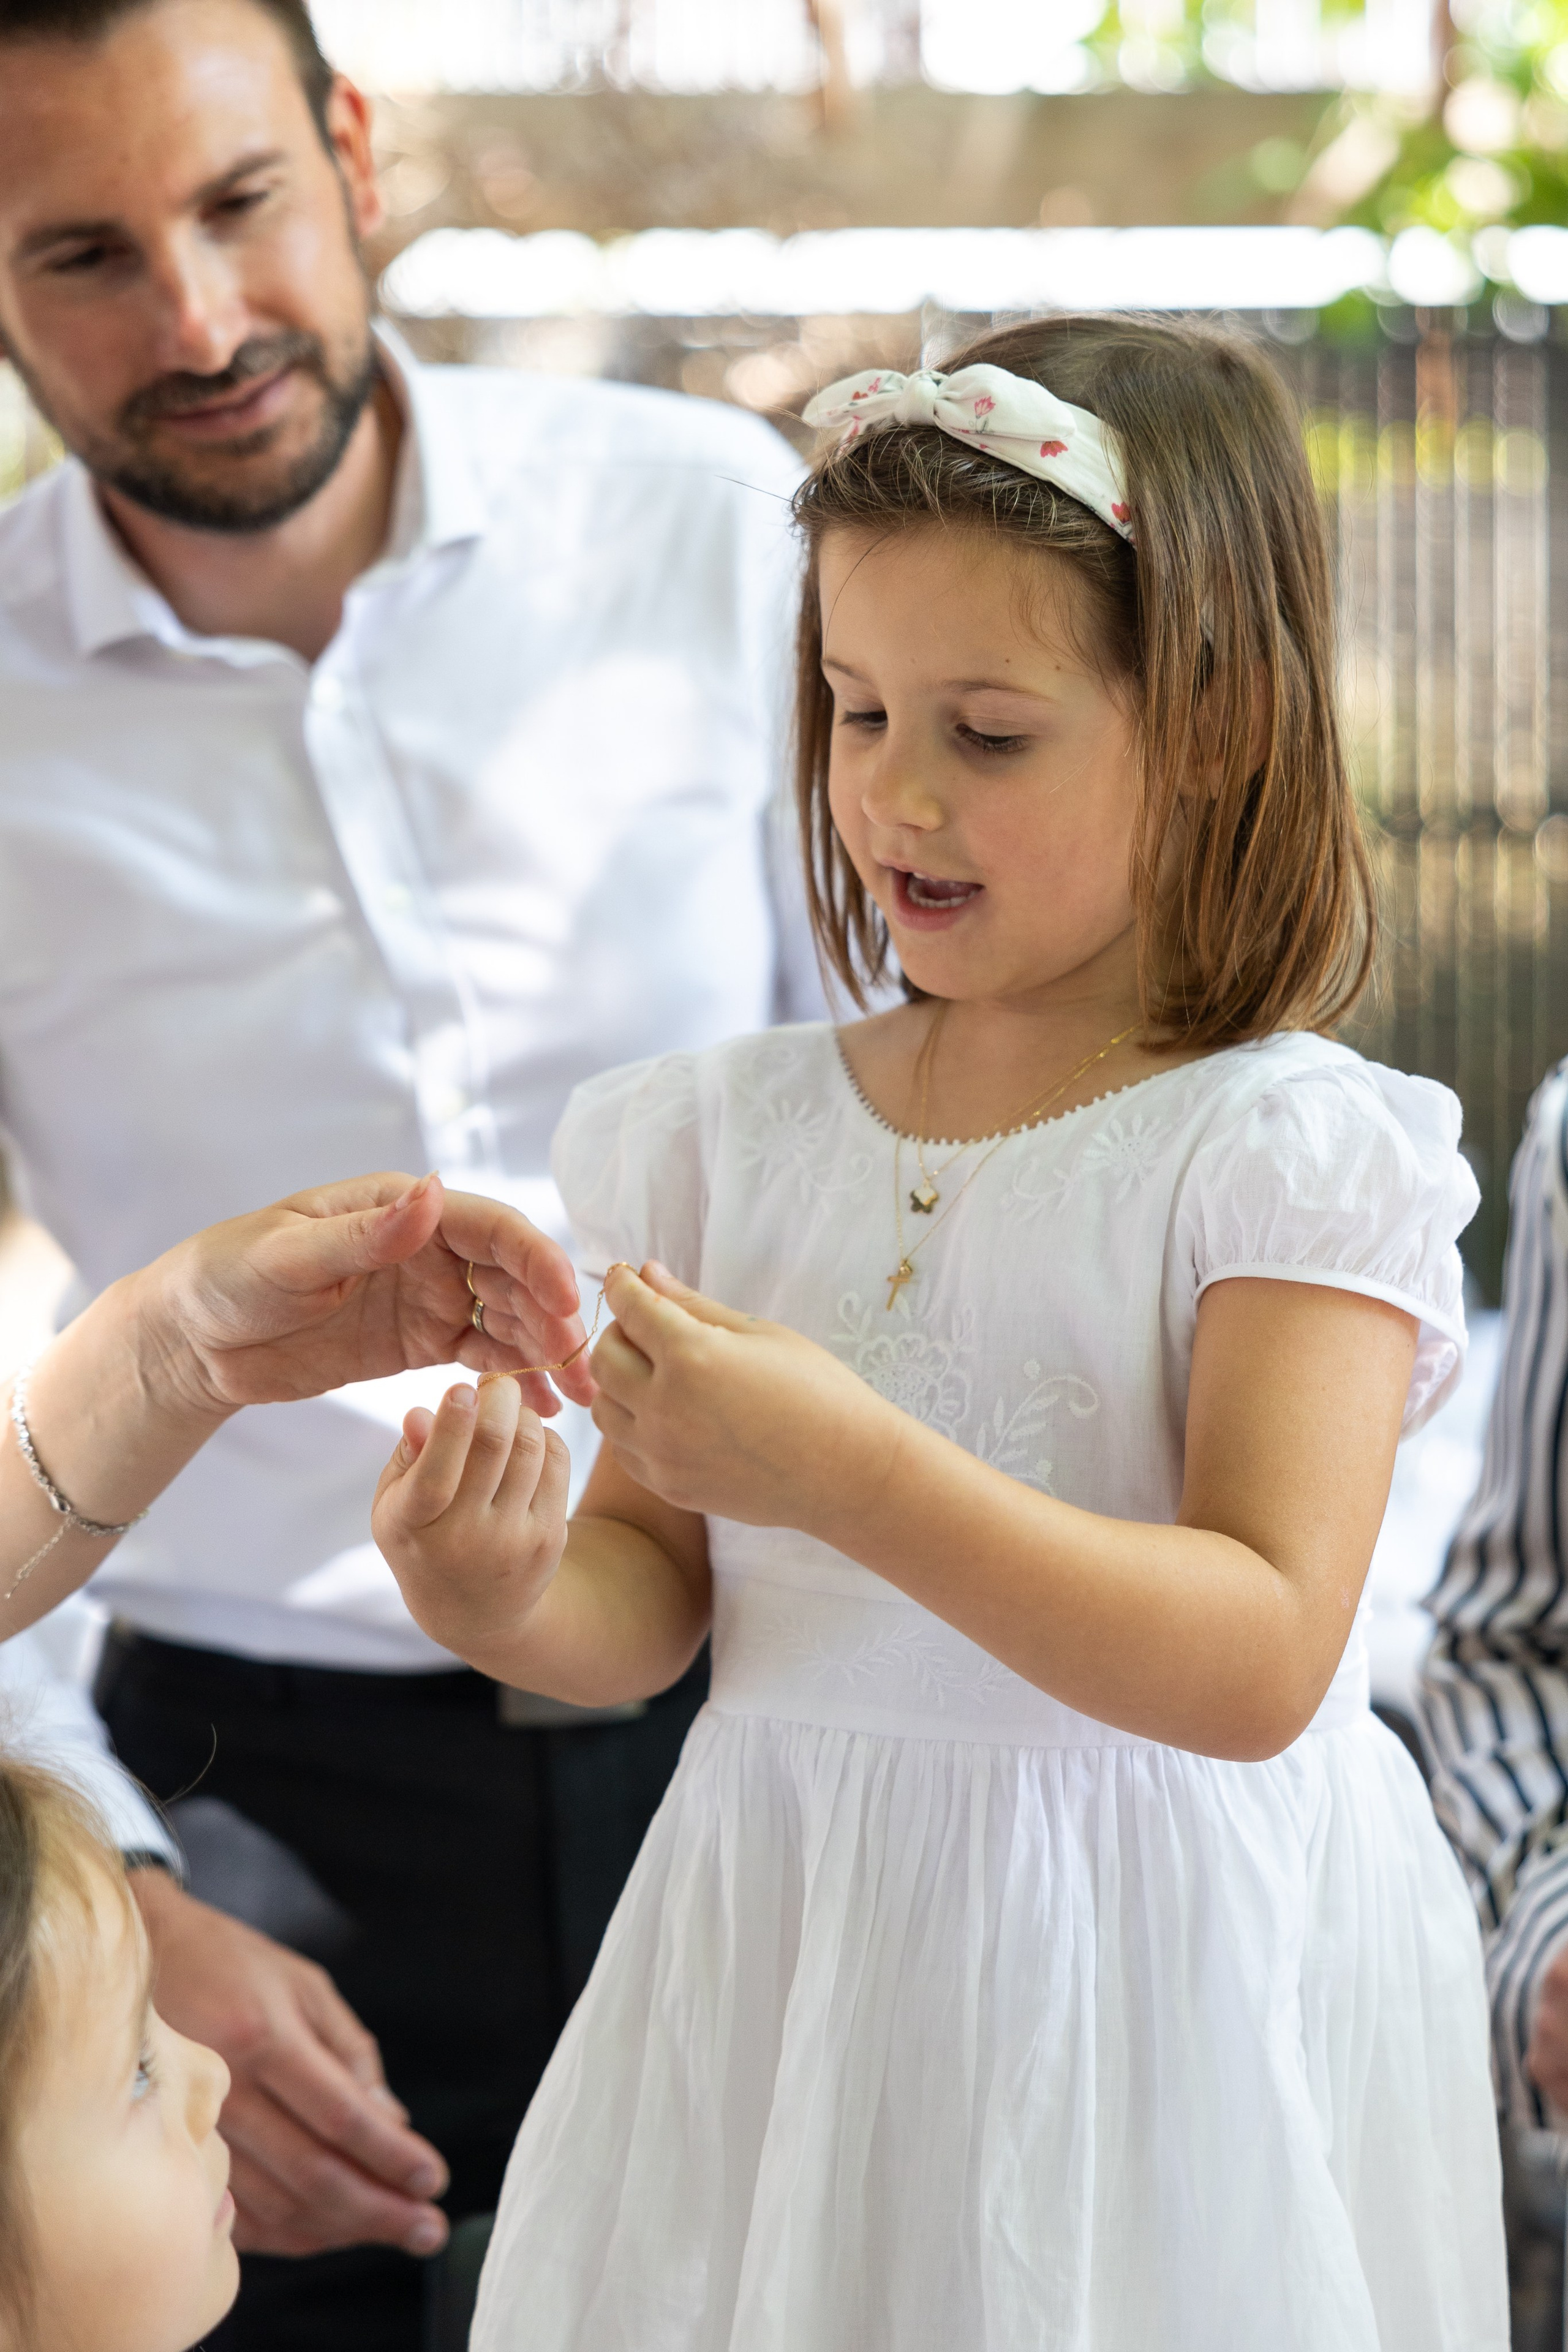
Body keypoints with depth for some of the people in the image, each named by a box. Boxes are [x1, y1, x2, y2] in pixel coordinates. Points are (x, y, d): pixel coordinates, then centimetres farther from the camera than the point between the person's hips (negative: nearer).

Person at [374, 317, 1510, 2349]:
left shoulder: (1293, 1153, -11)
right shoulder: (734, 1131, 3)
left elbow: (1260, 1663, -20)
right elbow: (653, 1590, 7)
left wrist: (856, 1475, -30)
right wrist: (512, 1600, -16)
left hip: (1150, 2003, -4)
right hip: (782, 1970, 4)